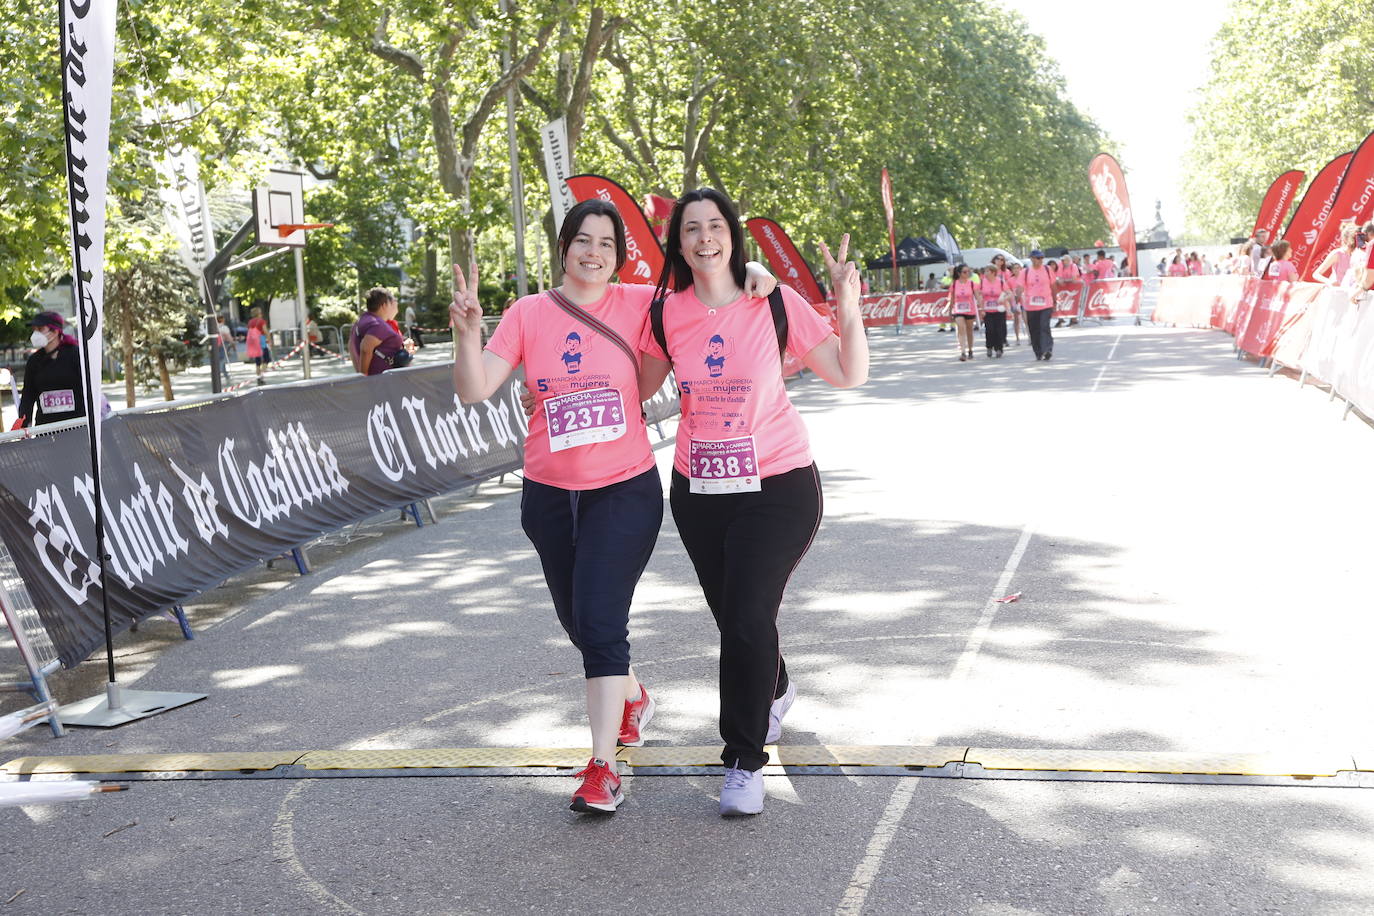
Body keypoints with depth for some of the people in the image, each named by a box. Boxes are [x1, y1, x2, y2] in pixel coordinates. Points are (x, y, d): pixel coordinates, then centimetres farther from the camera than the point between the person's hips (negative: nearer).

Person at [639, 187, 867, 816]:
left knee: (748, 618, -13)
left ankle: (744, 761, 4)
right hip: (698, 488, 4)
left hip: (777, 486, -3)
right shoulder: (667, 313, -2)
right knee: (732, 618, 15)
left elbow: (850, 375, -6)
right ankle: (775, 691, 49)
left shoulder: (775, 304, -9)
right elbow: (641, 385, 14)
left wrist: (848, 306, -19)